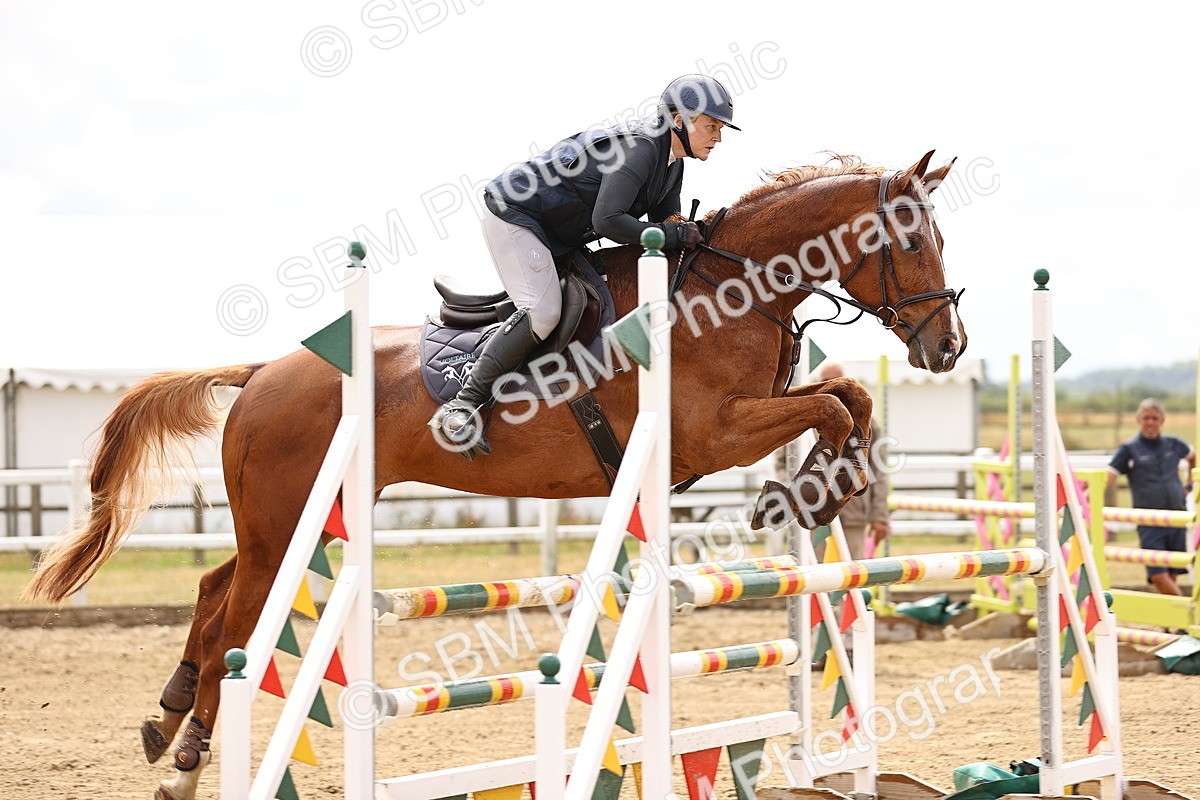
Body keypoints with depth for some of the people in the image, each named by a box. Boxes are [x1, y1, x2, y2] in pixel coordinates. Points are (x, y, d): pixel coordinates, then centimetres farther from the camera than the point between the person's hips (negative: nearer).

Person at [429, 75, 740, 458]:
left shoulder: (672, 164, 7)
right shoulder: (640, 146, -24)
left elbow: (665, 222, 11)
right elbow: (607, 221, -32)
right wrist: (676, 235, -27)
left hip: (555, 235, 10)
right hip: (513, 215, -10)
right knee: (543, 312, -23)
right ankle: (460, 406, -23)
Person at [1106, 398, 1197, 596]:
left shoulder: (1173, 444, 8)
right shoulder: (1129, 449, -2)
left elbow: (1193, 455, 30)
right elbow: (1108, 476, -11)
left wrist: (1190, 485, 24)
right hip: (1149, 522, -3)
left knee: (1172, 576, 5)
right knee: (1158, 576, -16)